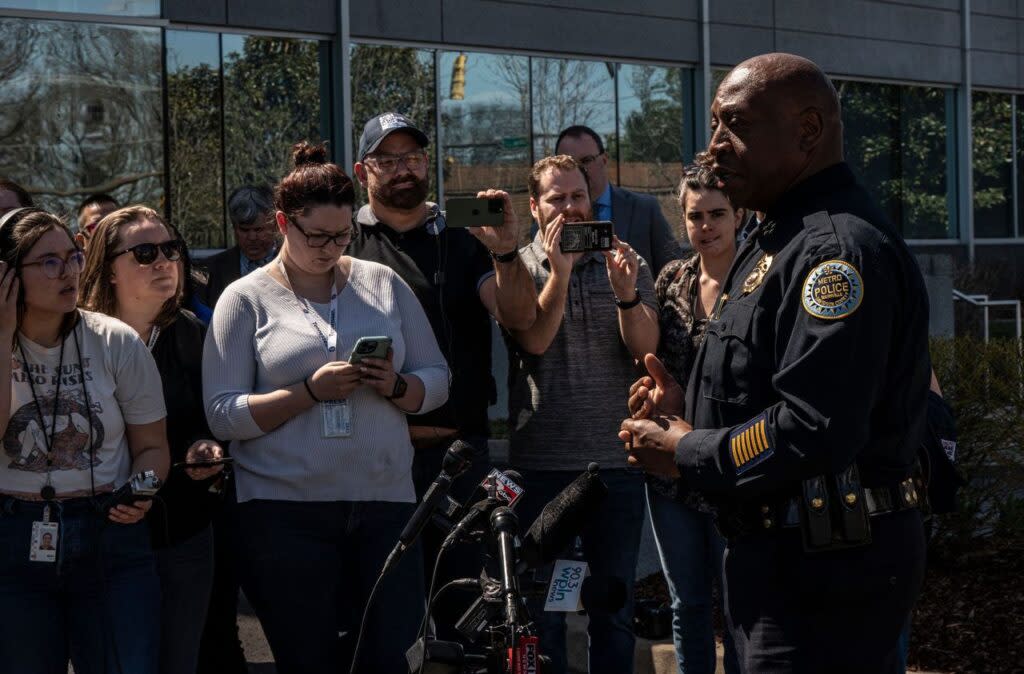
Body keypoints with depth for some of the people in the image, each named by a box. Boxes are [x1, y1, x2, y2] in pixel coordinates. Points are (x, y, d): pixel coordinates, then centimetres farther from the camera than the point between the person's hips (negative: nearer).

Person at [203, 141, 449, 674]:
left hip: (384, 502, 2)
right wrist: (310, 392, -16)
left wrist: (397, 387, -9)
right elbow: (223, 415, -5)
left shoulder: (383, 284, 11)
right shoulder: (246, 299, 2)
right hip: (285, 514, -2)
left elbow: (436, 381, 12)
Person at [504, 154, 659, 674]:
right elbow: (534, 340, -13)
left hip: (617, 460, 1)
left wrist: (625, 292, -23)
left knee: (616, 607, 9)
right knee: (541, 607, 6)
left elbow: (645, 347, -6)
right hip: (540, 460, -1)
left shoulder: (626, 264, 7)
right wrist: (559, 272, -24)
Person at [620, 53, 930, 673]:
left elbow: (814, 429, -27)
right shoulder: (780, 240, 16)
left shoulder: (840, 248, -19)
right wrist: (689, 411, 7)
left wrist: (686, 454, -14)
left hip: (825, 572, -11)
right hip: (785, 552, 11)